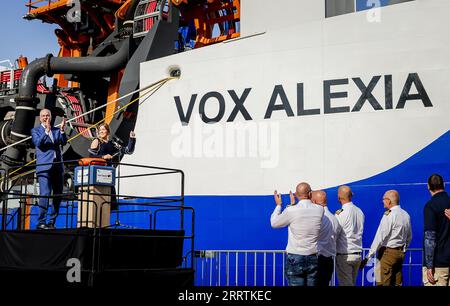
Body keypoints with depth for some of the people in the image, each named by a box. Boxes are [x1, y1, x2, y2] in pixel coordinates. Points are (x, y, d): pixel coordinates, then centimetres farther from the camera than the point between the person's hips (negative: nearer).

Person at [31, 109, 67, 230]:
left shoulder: (56, 130, 16)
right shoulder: (35, 130, 8)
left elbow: (64, 142, 2)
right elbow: (38, 143, -9)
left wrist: (62, 130, -12)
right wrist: (46, 131, -19)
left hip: (58, 166, 4)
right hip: (44, 166, -4)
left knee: (58, 195, 5)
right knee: (45, 194, -15)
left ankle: (51, 222, 13)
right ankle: (41, 223, -11)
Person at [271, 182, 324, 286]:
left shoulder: (291, 211, -13)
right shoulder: (319, 210, -2)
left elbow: (274, 223, 4)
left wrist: (278, 205, 18)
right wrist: (294, 204, 26)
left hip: (295, 257, -3)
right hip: (313, 258, 4)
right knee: (313, 284, 8)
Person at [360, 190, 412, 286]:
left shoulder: (389, 215, -14)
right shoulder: (406, 215, 10)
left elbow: (380, 237, -16)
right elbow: (409, 237, 18)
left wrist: (368, 256, -14)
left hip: (388, 252, -8)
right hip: (401, 253, 8)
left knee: (383, 283, -7)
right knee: (397, 283, 10)